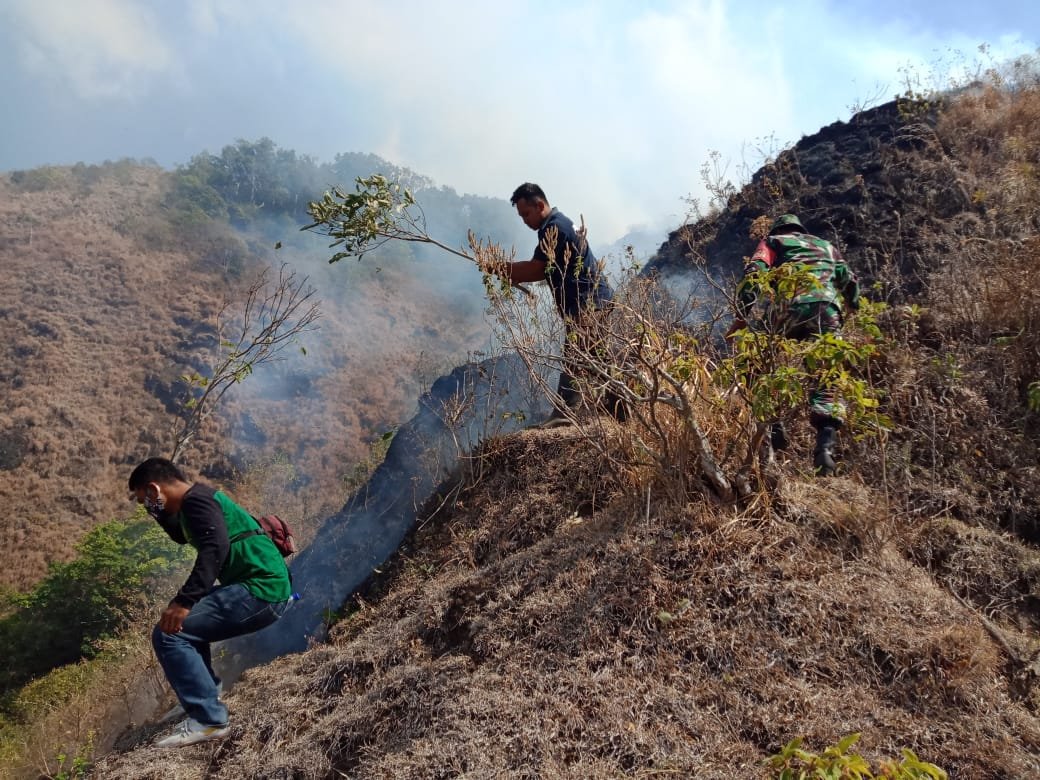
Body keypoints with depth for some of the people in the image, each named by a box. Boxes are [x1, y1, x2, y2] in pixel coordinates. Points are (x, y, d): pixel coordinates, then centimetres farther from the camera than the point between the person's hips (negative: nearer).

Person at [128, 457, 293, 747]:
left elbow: (215, 547, -26)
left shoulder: (196, 499, -9)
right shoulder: (199, 499, 21)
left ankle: (208, 720, -14)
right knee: (188, 623, 28)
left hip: (261, 589, -11)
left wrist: (184, 601, -31)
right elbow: (182, 535, 41)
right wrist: (160, 512, 25)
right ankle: (205, 694, 29)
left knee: (169, 634, -14)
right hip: (269, 588, 11)